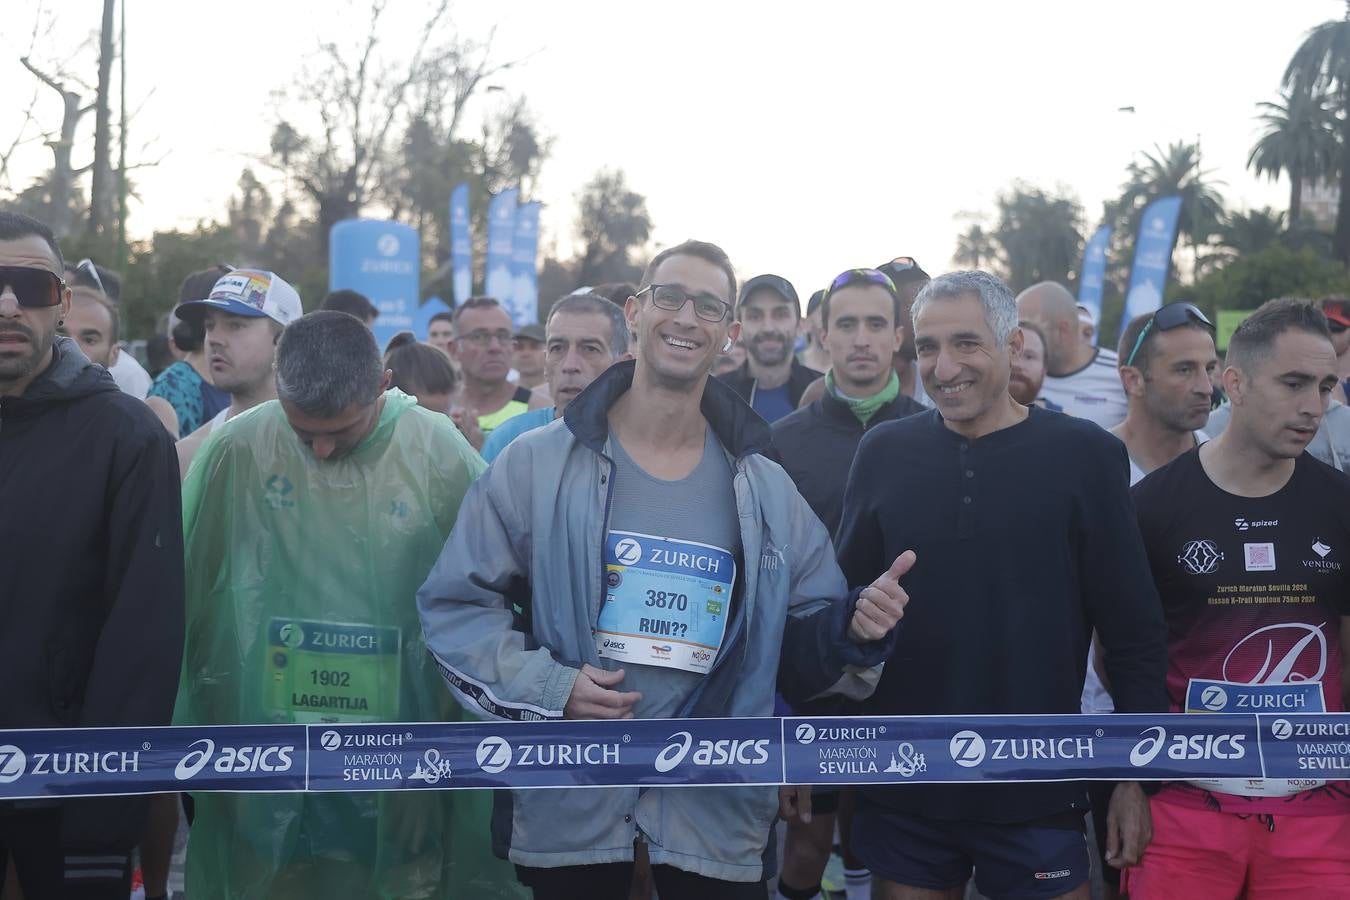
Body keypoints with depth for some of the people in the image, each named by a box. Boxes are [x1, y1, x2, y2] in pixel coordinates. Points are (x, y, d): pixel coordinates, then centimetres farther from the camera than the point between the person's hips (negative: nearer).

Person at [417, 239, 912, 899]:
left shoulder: (767, 492, 6)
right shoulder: (537, 464, -3)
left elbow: (798, 645, 10)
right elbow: (454, 602, -1)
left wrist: (851, 629, -12)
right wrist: (548, 686, -15)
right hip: (568, 802, -2)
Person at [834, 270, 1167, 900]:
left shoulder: (1086, 456, -5)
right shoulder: (883, 453, 2)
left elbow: (1133, 630, -2)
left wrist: (1137, 776, -3)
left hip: (1038, 799, -2)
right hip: (900, 793, 2)